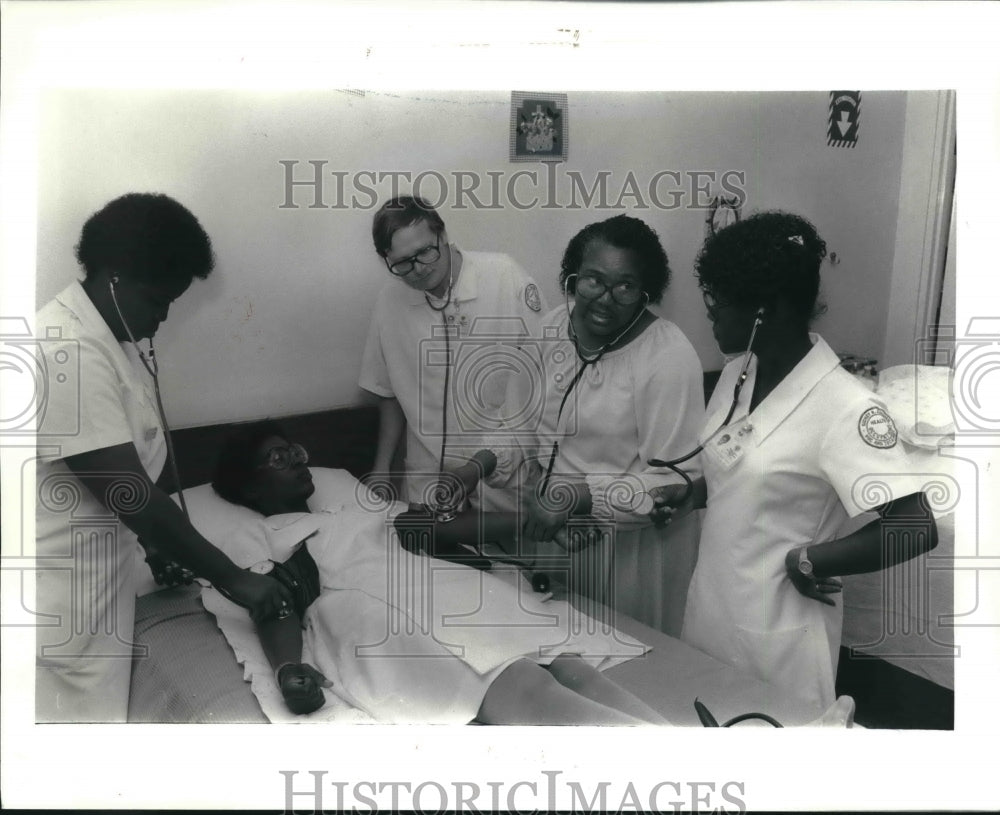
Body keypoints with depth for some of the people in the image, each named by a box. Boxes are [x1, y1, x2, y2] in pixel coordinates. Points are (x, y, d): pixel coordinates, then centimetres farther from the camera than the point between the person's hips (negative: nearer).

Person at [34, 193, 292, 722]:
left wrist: (156, 544, 17)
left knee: (105, 706, 22)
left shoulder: (109, 336, 4)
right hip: (60, 585, -9)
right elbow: (130, 493, -27)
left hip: (94, 566, 9)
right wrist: (232, 578, -21)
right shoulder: (70, 353, -27)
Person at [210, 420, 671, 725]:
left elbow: (438, 524, 26)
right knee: (528, 692, -32)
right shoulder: (253, 544, 21)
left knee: (573, 669, -24)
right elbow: (275, 609, 2)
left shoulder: (353, 504, 35)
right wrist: (290, 669, -21)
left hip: (443, 586, 6)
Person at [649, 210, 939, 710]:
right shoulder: (736, 373, 1)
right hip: (709, 609, 7)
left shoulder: (844, 407, -22)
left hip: (777, 631, -7)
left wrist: (806, 562, -19)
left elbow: (916, 529, -27)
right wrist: (695, 494, 0)